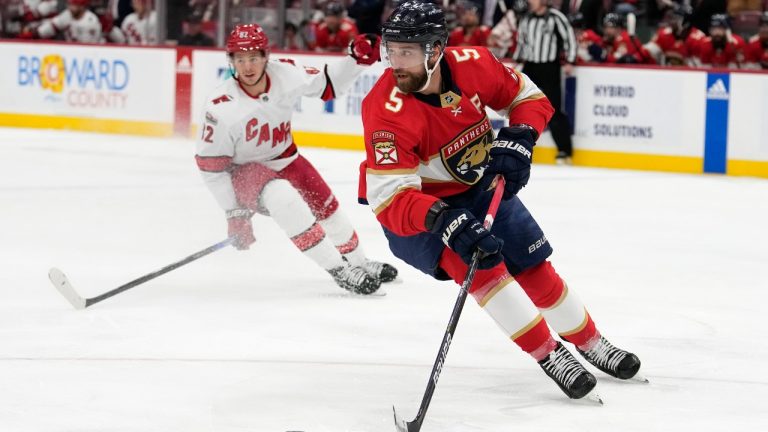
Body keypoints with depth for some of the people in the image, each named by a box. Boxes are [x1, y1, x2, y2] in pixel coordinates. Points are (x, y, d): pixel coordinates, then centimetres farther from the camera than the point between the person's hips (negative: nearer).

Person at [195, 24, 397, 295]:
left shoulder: (285, 74, -20)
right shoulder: (221, 109, -29)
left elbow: (326, 85, 0)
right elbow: (210, 166, -19)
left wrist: (357, 60, -15)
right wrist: (234, 213, -17)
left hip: (285, 159, 6)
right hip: (245, 171, -6)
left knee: (327, 208, 16)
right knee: (284, 198, -33)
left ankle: (359, 264, 44)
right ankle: (339, 271, -28)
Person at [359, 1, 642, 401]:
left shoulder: (472, 65, -20)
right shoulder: (386, 109, -32)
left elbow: (529, 97, -2)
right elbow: (389, 197, -37)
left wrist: (518, 138, -21)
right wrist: (443, 220, -51)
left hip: (480, 188, 4)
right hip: (416, 209, -4)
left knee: (536, 270, 8)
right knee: (475, 261, -27)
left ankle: (592, 344, 31)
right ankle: (548, 356, -15)